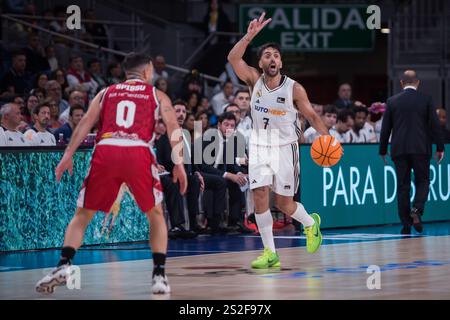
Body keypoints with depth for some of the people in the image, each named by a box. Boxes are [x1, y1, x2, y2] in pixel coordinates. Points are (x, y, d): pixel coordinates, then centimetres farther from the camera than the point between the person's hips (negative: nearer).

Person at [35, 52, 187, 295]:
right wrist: (178, 163, 2)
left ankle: (64, 265, -7)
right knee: (156, 215, 17)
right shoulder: (157, 95, 23)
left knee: (82, 215, 13)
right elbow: (172, 127, 7)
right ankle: (159, 275, 6)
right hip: (138, 152, -1)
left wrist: (68, 155, 5)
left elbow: (86, 122, 11)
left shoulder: (106, 92, 26)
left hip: (106, 150, 1)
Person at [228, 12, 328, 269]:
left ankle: (312, 223, 35)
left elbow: (312, 115, -2)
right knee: (260, 195, -11)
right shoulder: (254, 81, -4)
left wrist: (326, 137, -17)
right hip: (259, 146, 2)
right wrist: (250, 36, -27)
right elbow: (233, 58, -16)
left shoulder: (294, 89, -9)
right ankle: (270, 253, -6)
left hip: (285, 148, -2)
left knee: (284, 203, 1)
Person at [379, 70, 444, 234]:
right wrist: (440, 147, 7)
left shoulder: (392, 101, 3)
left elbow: (385, 128, 6)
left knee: (403, 186, 5)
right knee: (422, 181, 11)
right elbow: (434, 125, 0)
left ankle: (406, 224, 3)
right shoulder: (426, 100, 0)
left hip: (399, 149, 1)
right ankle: (416, 210, -16)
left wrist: (383, 150, 13)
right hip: (421, 148, -1)